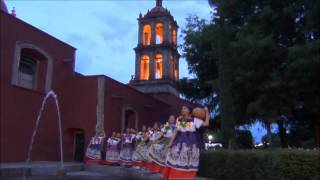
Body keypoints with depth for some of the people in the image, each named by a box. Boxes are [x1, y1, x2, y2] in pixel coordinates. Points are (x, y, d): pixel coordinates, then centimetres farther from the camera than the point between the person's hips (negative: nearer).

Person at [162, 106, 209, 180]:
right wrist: (170, 142, -1)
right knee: (176, 163, 3)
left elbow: (206, 124, -7)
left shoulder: (194, 120, -1)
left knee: (188, 165, 2)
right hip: (180, 144, 2)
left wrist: (206, 112, -9)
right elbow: (175, 131, 5)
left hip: (191, 145, -2)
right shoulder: (179, 120, 8)